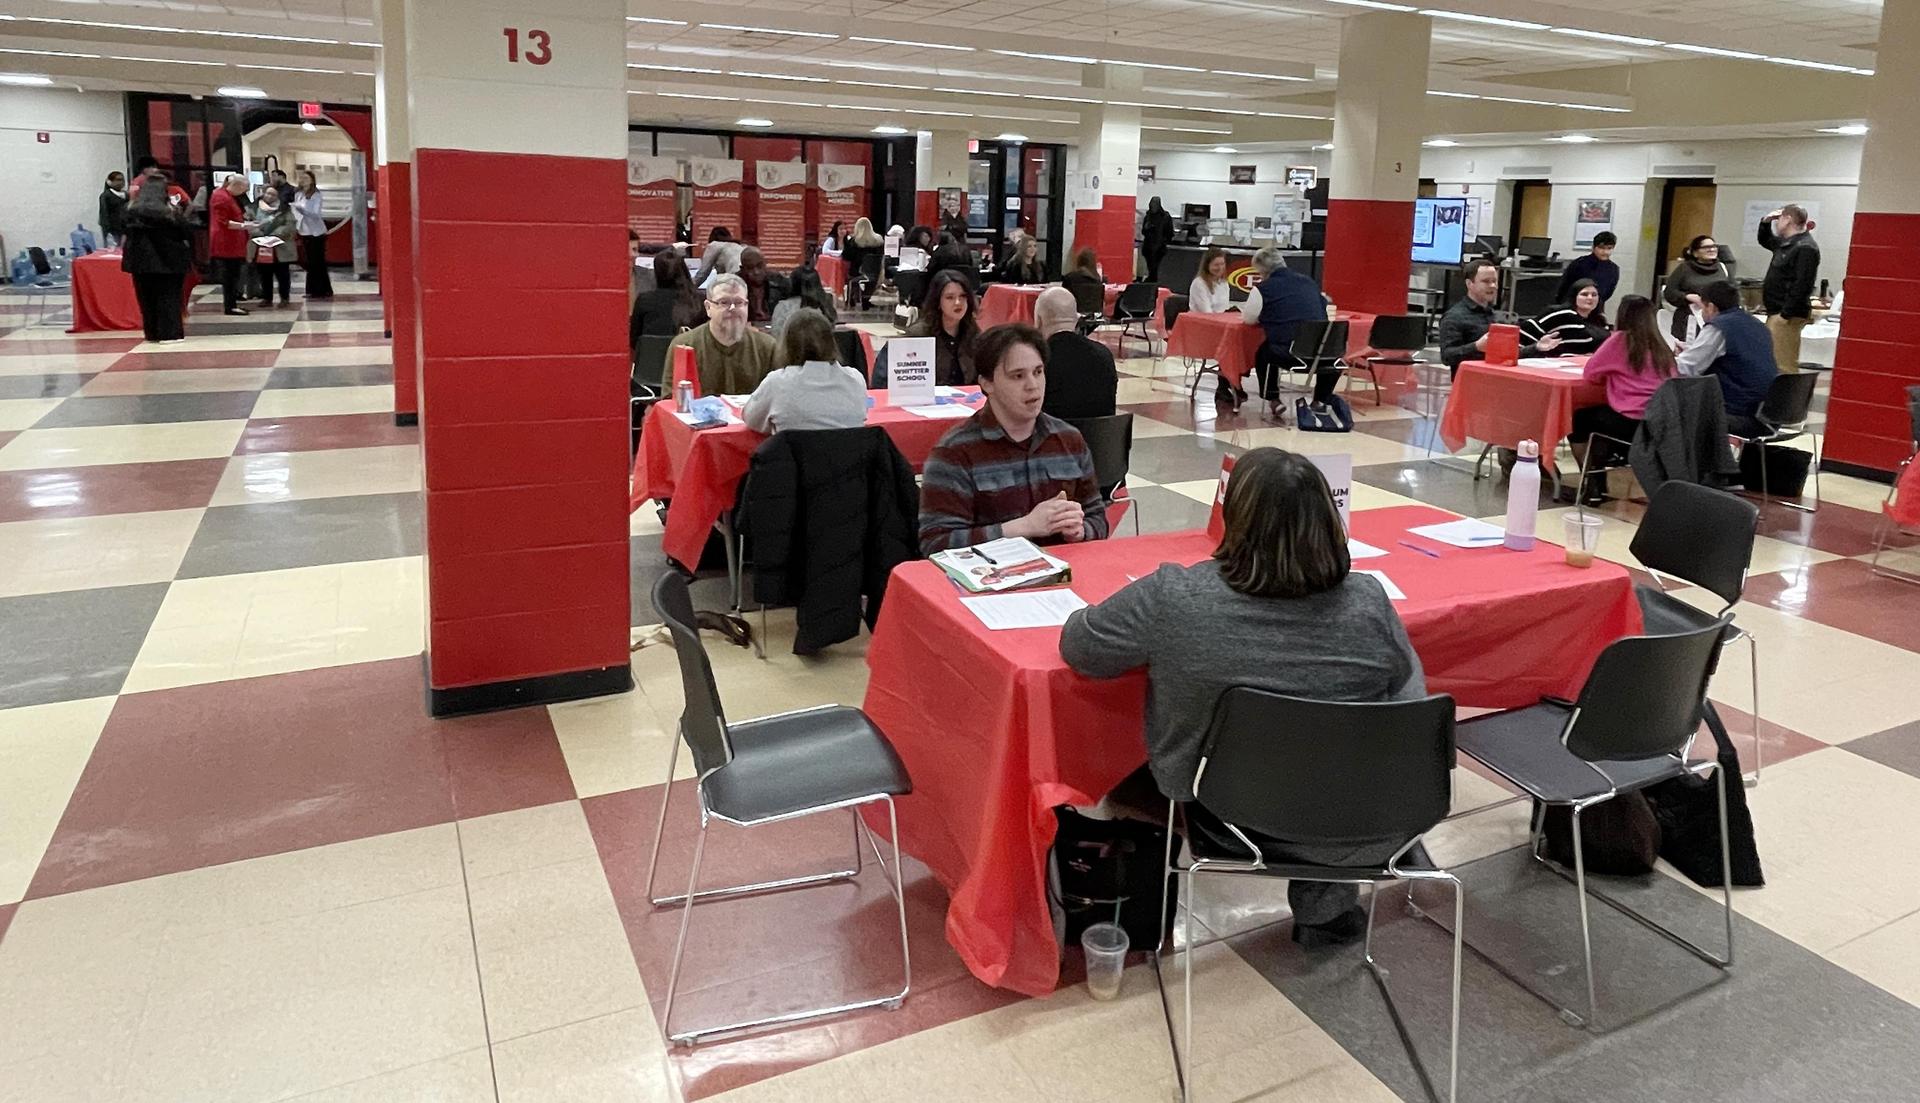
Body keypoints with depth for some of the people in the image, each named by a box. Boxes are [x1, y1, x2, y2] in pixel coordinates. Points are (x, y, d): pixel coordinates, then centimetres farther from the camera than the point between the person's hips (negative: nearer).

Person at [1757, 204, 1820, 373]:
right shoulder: (1786, 243, 15)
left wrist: (1786, 314, -24)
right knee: (1772, 361, 13)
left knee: (1783, 363, -13)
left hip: (1787, 314, -10)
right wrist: (1766, 222, 16)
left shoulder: (1806, 248, -15)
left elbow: (1802, 285, -23)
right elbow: (1765, 241, 37)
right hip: (1776, 311, 10)